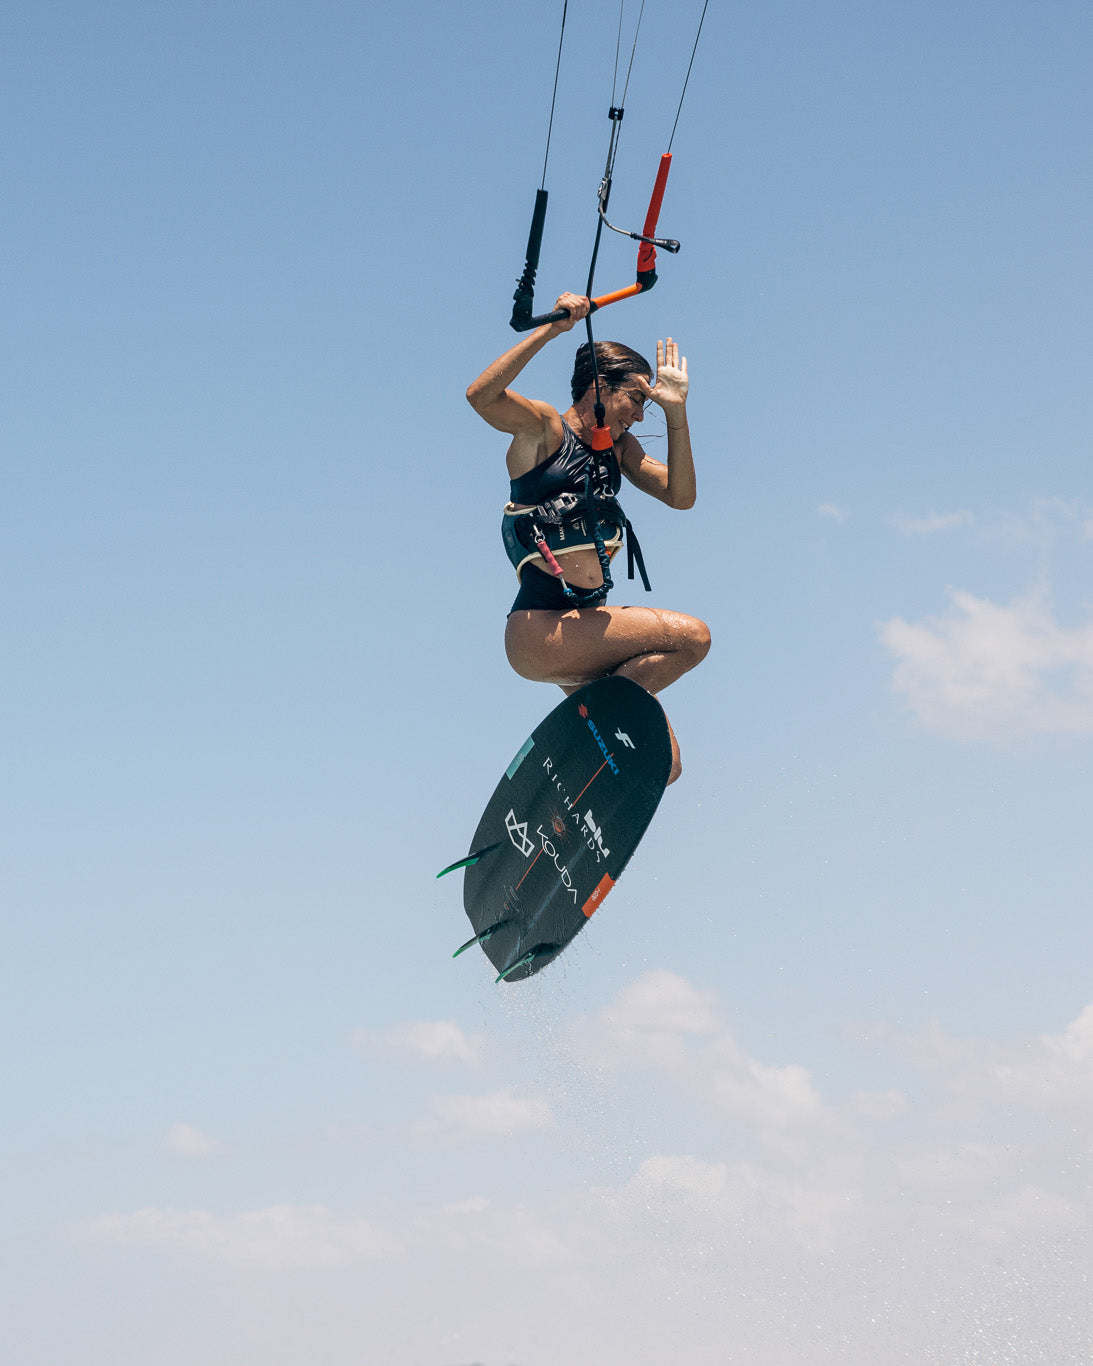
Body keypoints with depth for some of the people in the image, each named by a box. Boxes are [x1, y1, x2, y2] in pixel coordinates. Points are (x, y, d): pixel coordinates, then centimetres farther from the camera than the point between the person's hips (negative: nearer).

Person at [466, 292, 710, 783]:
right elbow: (481, 395, -23)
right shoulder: (543, 428, -4)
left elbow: (680, 496, 6)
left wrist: (676, 413, -2)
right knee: (692, 636, -19)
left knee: (662, 764, -1)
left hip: (587, 625, 8)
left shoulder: (619, 448, 16)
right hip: (539, 630, -8)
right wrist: (551, 328, -26)